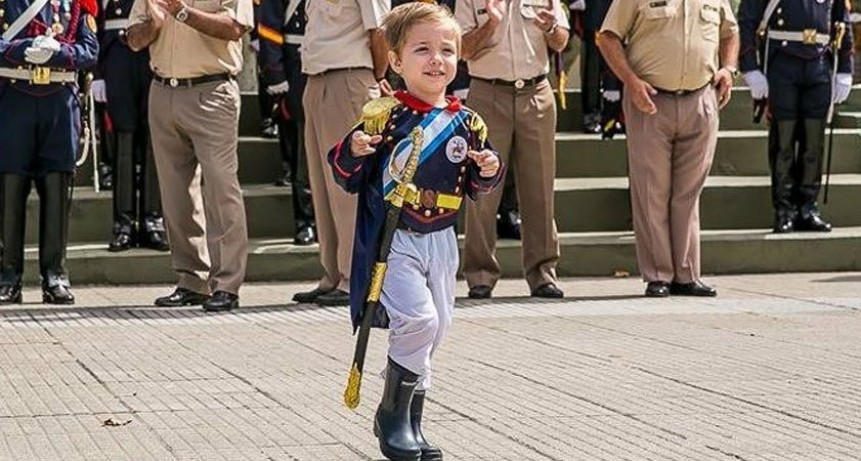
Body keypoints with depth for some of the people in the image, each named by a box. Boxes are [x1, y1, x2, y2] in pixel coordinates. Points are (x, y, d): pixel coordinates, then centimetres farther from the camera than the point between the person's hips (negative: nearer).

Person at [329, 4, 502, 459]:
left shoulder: (467, 124, 4)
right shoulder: (384, 116, -10)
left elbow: (475, 187, 15)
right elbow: (348, 178, -6)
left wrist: (489, 173, -6)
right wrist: (353, 152, -27)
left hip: (439, 242, 6)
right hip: (389, 240, -6)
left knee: (433, 332, 11)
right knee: (418, 319, -21)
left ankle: (409, 423, 27)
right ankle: (392, 417, -4)